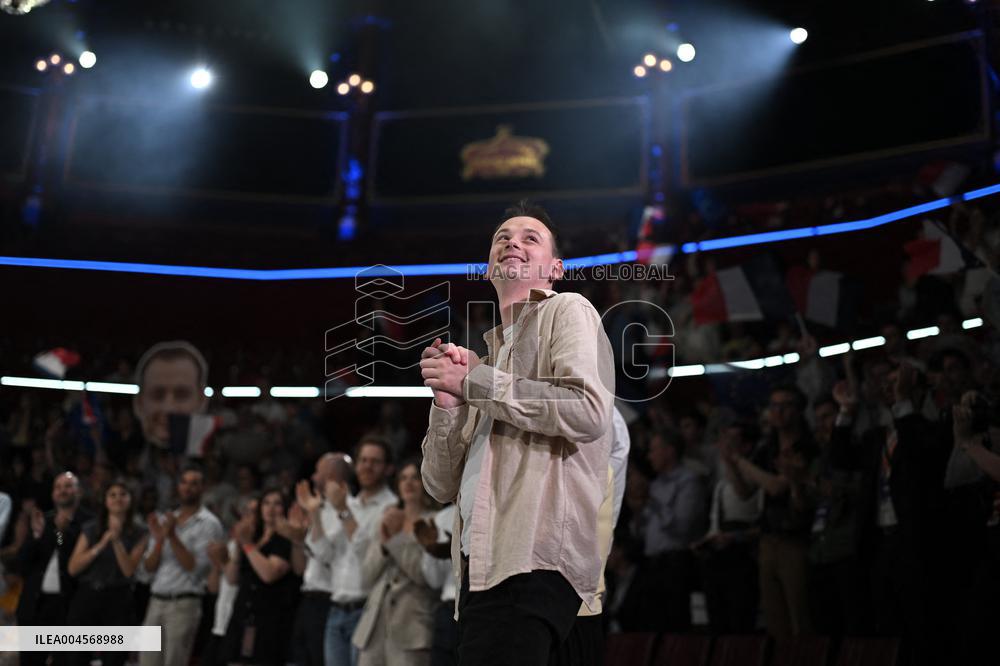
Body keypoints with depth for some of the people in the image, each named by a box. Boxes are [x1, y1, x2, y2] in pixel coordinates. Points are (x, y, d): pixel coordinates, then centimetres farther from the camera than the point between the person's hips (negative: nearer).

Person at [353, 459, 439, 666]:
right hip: (375, 627, 6)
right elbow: (367, 575, 14)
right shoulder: (388, 520, 20)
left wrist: (397, 537, -5)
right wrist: (383, 542, -2)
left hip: (410, 628, -6)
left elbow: (425, 573, -10)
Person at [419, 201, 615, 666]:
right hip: (480, 565, 7)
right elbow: (442, 487, 19)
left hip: (533, 561, -7)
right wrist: (446, 401, 2)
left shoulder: (567, 310, 5)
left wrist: (473, 381, -8)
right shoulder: (486, 359, 24)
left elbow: (589, 413, -15)